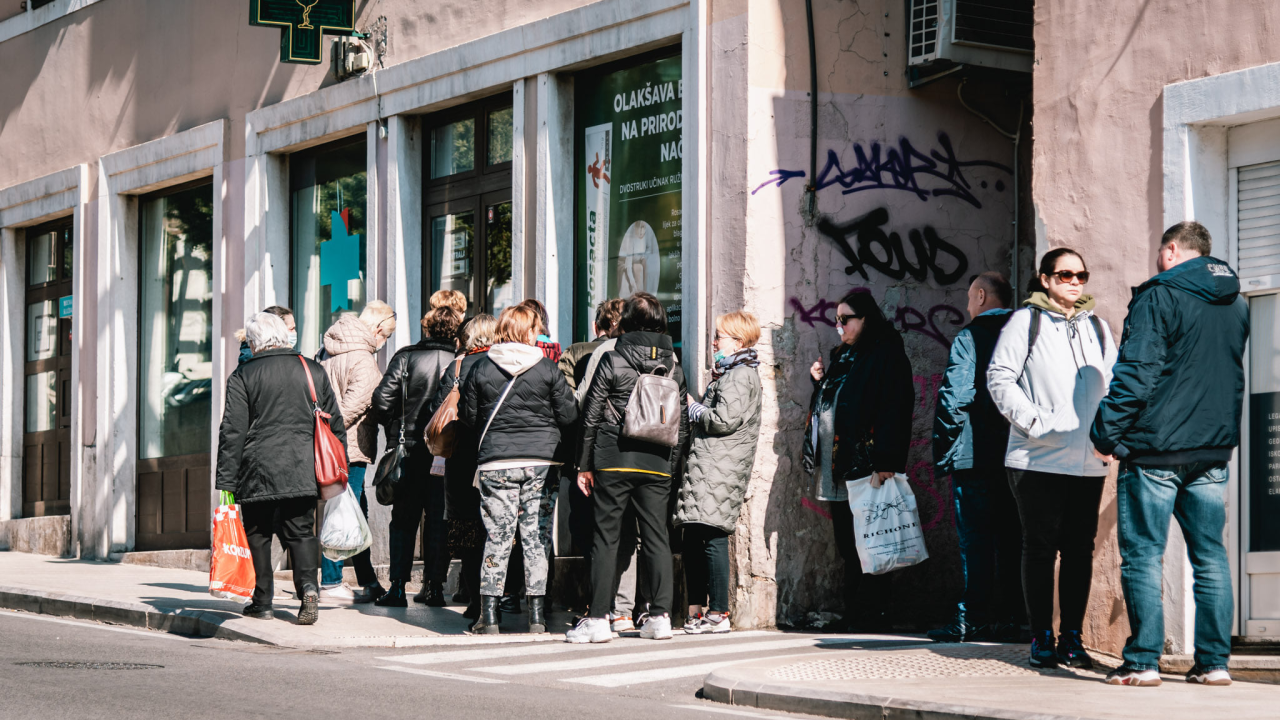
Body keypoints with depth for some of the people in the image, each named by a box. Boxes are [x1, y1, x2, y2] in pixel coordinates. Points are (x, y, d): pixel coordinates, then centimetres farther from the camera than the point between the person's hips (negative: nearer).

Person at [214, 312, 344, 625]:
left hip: (258, 471, -2)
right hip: (304, 471, 3)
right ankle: (308, 585, -15)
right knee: (300, 532, 8)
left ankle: (263, 602, 11)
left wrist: (225, 483, -3)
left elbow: (233, 432, -4)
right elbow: (335, 423, 13)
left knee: (257, 535, 10)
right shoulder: (314, 370, 10)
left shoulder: (243, 376, -1)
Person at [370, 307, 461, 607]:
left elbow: (381, 400, -8)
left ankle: (398, 586, 3)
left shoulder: (405, 357, -3)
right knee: (439, 520, 8)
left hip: (409, 450, 0)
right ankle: (435, 587, 7)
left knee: (403, 519, 9)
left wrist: (394, 431, 7)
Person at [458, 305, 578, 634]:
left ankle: (489, 614, 2)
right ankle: (537, 614, 5)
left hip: (495, 462, 1)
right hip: (541, 461, -1)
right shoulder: (547, 369, -3)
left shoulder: (481, 368, 1)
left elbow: (467, 416, 7)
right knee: (538, 535, 5)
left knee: (497, 536, 4)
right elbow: (569, 416, 0)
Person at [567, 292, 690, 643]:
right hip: (658, 464, 3)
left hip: (614, 460, -3)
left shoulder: (612, 361, -3)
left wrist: (584, 464, 4)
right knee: (657, 538, 7)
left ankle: (598, 618, -2)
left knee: (606, 538, 0)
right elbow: (683, 422, 9)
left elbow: (591, 416, -2)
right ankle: (660, 616, 5)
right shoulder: (673, 367, 8)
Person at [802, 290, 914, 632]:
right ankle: (853, 612, 13)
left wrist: (885, 462, -24)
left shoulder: (885, 355, -7)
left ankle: (873, 613, -3)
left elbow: (895, 410, -16)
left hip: (864, 465, -9)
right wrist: (820, 381, 11)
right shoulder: (842, 356, 20)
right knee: (847, 545, 10)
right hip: (836, 469, 9)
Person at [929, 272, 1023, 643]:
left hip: (976, 457, -6)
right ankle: (1009, 618, 10)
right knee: (1011, 541, 9)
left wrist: (944, 454, -8)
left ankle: (972, 619, -3)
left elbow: (954, 398, -14)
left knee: (975, 542, -3)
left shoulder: (969, 338, -8)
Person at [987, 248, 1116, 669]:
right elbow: (999, 377, -5)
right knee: (1040, 548, 0)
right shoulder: (1026, 322, 1)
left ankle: (1072, 638, 13)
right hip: (1038, 459, -4)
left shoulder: (1097, 327, 16)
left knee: (1080, 550, 5)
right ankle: (1041, 638, 7)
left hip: (1089, 461, 4)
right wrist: (1032, 420, -13)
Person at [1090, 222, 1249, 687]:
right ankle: (1214, 661, 7)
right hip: (1214, 448, 6)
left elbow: (1136, 373, -14)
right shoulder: (1236, 303, 13)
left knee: (1142, 555, -2)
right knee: (1210, 555, 8)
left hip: (1156, 447, -6)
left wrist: (1106, 433, -9)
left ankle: (1143, 662, -5)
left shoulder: (1159, 296, -9)